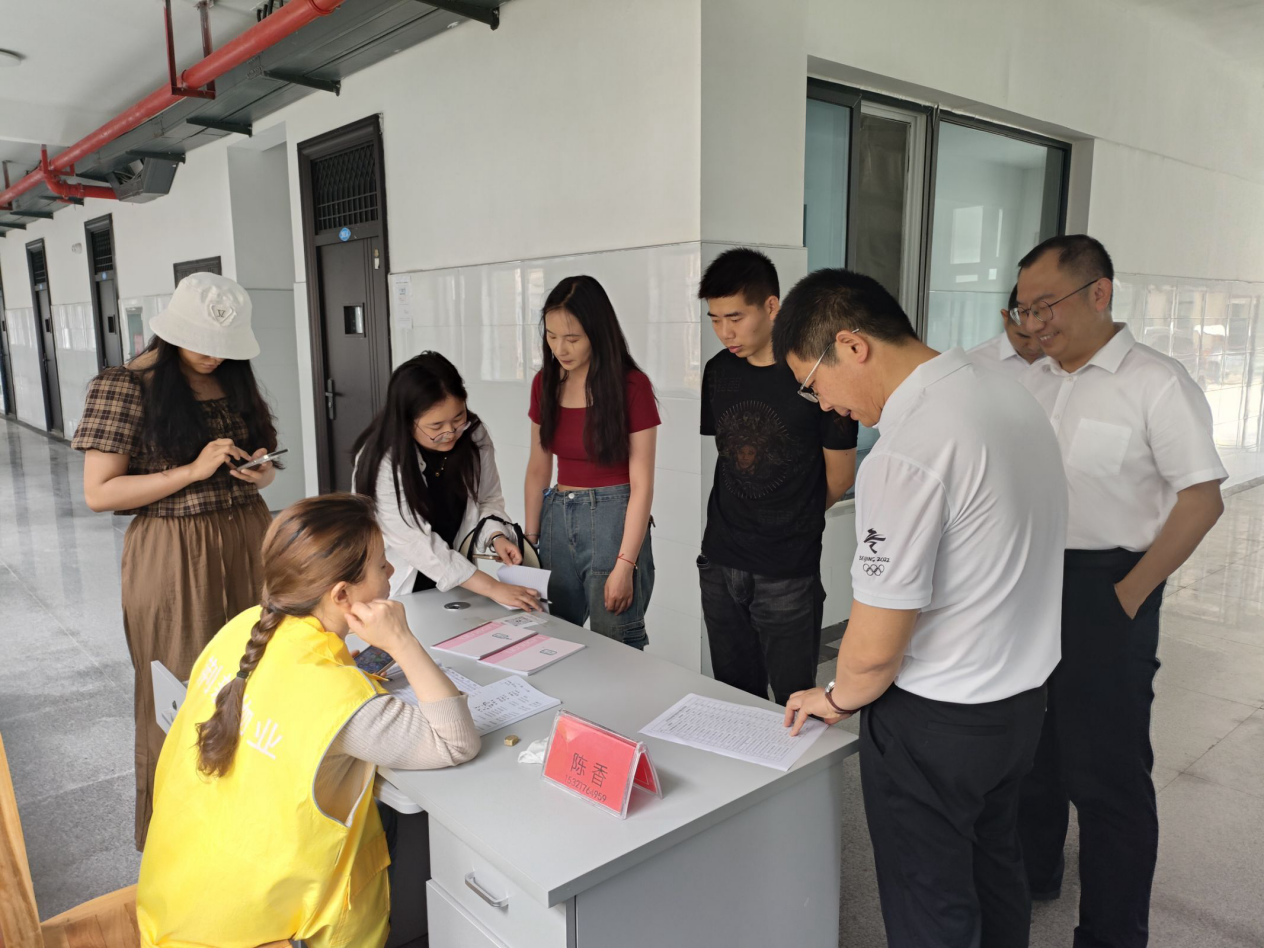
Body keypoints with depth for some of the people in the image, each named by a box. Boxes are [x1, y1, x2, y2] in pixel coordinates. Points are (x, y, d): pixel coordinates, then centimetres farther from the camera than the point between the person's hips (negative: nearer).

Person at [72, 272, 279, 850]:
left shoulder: (234, 380, 7)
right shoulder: (127, 387, -9)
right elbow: (99, 493, -12)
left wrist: (260, 471, -6)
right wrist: (193, 470, -21)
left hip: (247, 542, 5)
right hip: (173, 557, -5)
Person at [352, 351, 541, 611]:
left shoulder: (474, 436, -7)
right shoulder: (382, 463, -20)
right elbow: (416, 544, -24)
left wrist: (496, 535, -14)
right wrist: (494, 588, -27)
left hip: (456, 583, 3)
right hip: (399, 591, -3)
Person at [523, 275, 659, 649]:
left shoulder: (631, 386, -11)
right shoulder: (545, 383, 5)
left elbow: (641, 484, -12)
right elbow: (538, 467, 12)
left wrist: (625, 565, -15)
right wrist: (530, 539, 8)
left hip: (612, 518, -5)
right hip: (557, 517, 5)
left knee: (615, 645, -2)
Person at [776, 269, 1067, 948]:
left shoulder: (907, 453, -29)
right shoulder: (1010, 395, 0)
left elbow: (876, 648, -23)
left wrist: (837, 698, -2)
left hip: (936, 721, -8)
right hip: (1023, 692, 8)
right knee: (994, 866, 28)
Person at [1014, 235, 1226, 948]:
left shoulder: (1157, 383, -12)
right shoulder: (1035, 384, 8)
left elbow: (1202, 499, -13)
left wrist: (1128, 595, -15)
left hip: (1103, 590, -6)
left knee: (1105, 770, 3)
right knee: (1029, 746, 20)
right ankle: (1031, 873, 41)